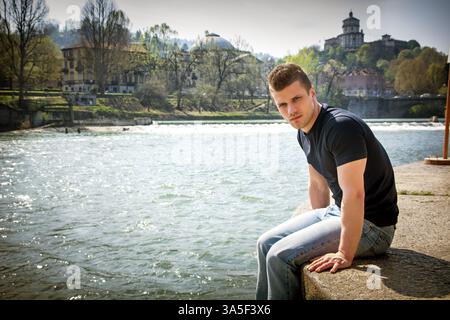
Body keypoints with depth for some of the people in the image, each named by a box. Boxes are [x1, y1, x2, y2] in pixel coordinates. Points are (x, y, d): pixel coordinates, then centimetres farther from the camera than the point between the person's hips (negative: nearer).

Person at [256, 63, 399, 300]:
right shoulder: (304, 132, 5)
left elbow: (354, 194, -30)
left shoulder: (342, 127, -25)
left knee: (280, 256, -19)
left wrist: (345, 255, -28)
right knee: (266, 244, 8)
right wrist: (318, 228, 17)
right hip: (336, 211, 9)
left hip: (371, 225, -9)